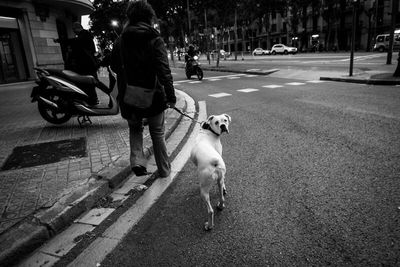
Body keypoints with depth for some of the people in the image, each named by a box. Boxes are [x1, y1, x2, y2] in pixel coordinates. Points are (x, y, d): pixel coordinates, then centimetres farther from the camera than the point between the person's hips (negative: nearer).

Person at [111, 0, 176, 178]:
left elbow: (114, 67, 11)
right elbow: (164, 71, -20)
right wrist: (171, 96, -20)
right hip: (153, 96, -2)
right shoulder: (155, 40, -9)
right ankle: (164, 170, 24)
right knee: (157, 133, 14)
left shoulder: (121, 40, 0)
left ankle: (137, 160, 2)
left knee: (135, 128, 23)